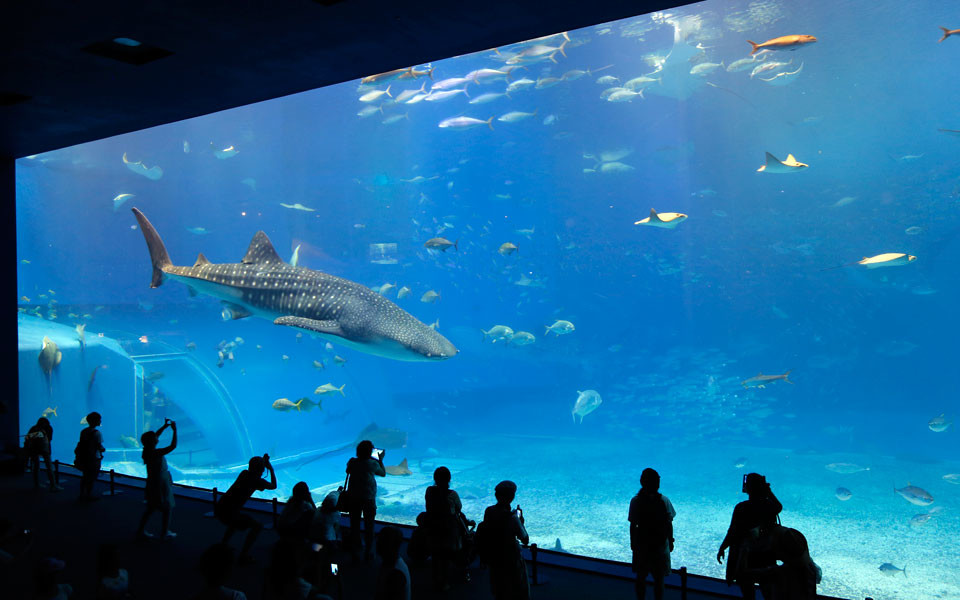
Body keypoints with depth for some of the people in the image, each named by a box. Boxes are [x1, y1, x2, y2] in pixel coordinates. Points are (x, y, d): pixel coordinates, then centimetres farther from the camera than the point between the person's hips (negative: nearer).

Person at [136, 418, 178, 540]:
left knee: (150, 508, 20)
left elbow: (156, 435, 12)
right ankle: (166, 533, 18)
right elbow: (173, 446, -29)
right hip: (161, 484, -8)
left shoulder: (147, 451, -3)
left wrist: (165, 426, 14)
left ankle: (141, 531, 24)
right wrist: (174, 430, -24)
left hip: (152, 484, 8)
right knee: (167, 508, 9)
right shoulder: (156, 453, -26)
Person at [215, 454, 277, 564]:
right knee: (257, 526, 0)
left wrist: (263, 461, 32)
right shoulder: (257, 480, -6)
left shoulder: (244, 473, 13)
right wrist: (271, 469, 19)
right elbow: (274, 486, 11)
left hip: (219, 508, 8)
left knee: (236, 521, 38)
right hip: (228, 512, -8)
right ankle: (243, 556, -1)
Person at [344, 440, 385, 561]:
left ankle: (355, 553, 21)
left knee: (354, 525, 13)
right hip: (368, 499, -3)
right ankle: (368, 553, 17)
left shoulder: (352, 462, -5)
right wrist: (380, 459, 15)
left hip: (353, 498, 3)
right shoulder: (373, 463, -13)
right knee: (369, 526, 10)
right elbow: (383, 473, 3)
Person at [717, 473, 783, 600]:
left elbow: (732, 533, -17)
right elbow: (779, 507, 19)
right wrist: (769, 492, 11)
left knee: (747, 587, 12)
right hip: (766, 555, 4)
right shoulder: (769, 505, -8)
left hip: (744, 556, -4)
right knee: (767, 588, 17)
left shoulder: (741, 508, -20)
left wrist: (721, 549, -5)